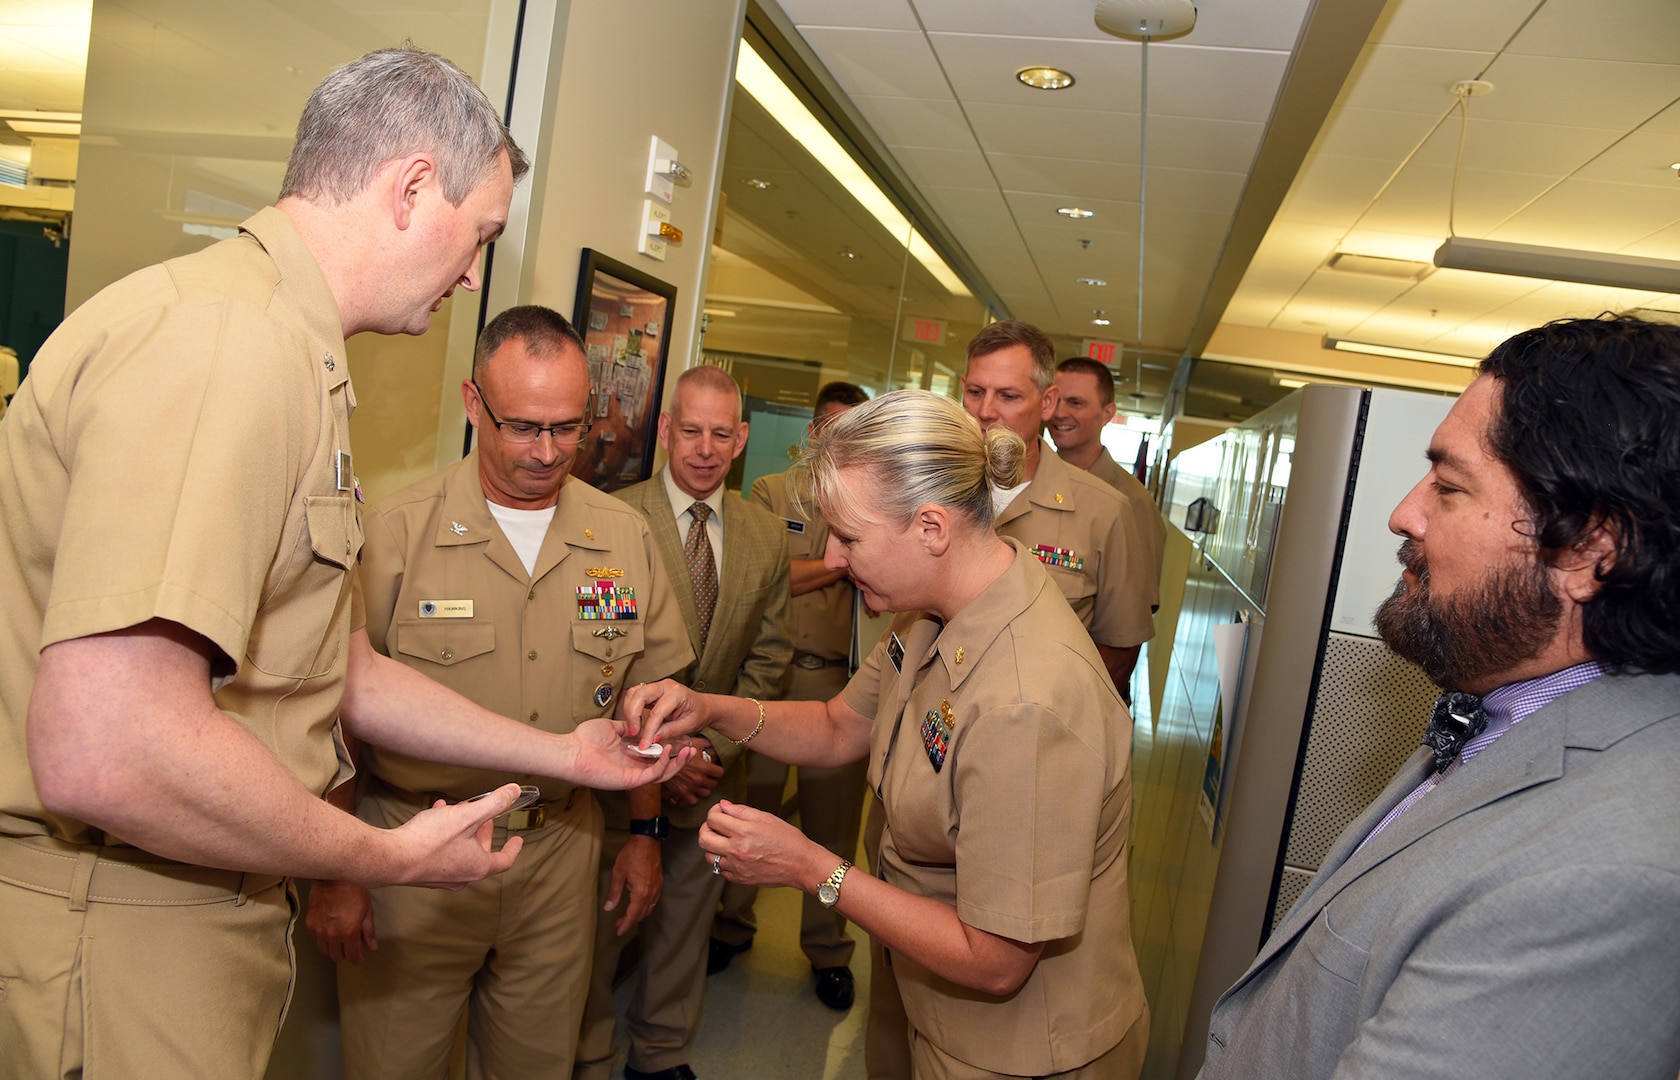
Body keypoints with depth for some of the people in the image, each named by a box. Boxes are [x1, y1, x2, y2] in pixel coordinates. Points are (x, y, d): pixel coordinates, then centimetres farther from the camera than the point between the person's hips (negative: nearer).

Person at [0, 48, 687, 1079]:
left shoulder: (293, 362, 12)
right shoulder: (225, 336, -23)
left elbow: (346, 676, 16)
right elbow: (107, 752, -32)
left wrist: (566, 753, 19)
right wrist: (392, 858, -16)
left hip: (208, 912, 10)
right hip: (116, 932, -10)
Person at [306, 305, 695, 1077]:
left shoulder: (625, 537, -1)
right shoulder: (394, 532, -12)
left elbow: (646, 701, 7)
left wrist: (644, 836, 7)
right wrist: (333, 874, -6)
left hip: (560, 853, 3)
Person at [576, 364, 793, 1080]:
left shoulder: (767, 536, 2)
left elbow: (768, 655, 5)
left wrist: (719, 745, -5)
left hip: (713, 773, 4)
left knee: (685, 923, 18)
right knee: (599, 923, 11)